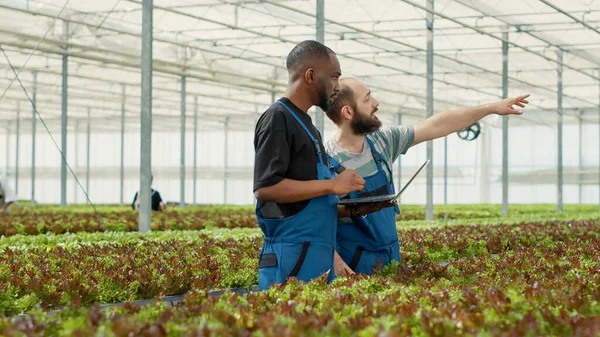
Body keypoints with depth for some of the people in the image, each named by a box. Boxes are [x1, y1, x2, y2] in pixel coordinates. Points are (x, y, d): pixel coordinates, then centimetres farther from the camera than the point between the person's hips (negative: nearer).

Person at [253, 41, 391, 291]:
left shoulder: (304, 123, 22)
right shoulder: (278, 119, -8)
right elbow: (265, 188, -20)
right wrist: (332, 185, -16)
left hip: (318, 258, 9)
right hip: (292, 259, -9)